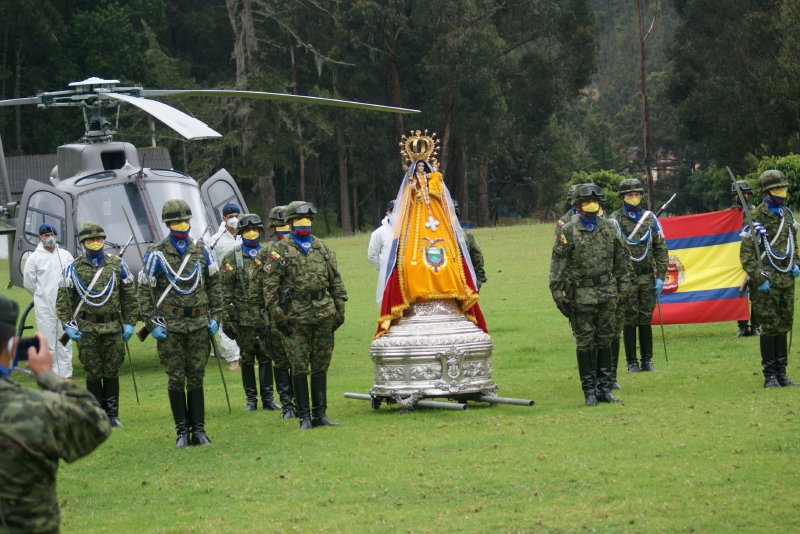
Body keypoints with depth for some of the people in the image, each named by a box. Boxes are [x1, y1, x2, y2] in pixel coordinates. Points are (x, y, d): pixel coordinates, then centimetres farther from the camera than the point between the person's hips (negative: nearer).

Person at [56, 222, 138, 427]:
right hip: (86, 330, -1)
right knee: (93, 374, 2)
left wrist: (129, 323, 4)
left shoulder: (117, 265, 7)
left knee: (112, 372, 4)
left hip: (113, 328, 1)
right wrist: (68, 325, -5)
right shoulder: (73, 269, 4)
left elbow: (129, 295, 10)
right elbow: (63, 300, 4)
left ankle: (112, 414, 13)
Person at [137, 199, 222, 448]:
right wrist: (152, 324, -8)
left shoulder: (202, 251, 7)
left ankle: (198, 430, 10)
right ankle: (182, 431, 7)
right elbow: (144, 290, -1)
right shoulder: (156, 254, -2)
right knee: (176, 379, 1)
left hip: (198, 324, 2)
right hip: (170, 325, -2)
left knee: (196, 378, 5)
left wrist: (214, 317, 6)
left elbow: (213, 285, 13)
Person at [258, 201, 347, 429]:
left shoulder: (322, 248, 12)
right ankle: (304, 416, 5)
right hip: (295, 318, -4)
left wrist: (339, 310, 9)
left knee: (321, 367, 7)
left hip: (323, 315, 4)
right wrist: (277, 316, -9)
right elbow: (270, 286, -3)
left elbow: (336, 281, 16)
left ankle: (320, 413, 14)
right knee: (300, 368, -1)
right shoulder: (280, 250, 0)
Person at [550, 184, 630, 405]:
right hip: (581, 295, -4)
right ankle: (589, 391, 6)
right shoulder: (568, 232, -4)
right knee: (585, 343, 0)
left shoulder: (609, 229, 8)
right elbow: (557, 264, -4)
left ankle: (605, 388, 15)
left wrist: (623, 286, 13)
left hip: (607, 293, 4)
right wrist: (557, 293, -9)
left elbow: (620, 260, 15)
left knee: (605, 341, 8)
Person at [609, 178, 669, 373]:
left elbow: (660, 249, 10)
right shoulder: (615, 220, -2)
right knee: (629, 321, 1)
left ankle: (647, 360, 14)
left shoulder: (650, 218, 8)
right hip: (626, 278, -3)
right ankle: (632, 362, 7)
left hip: (647, 278, 3)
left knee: (646, 320, 8)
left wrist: (661, 276, 3)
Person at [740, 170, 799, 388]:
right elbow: (746, 254, -13)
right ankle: (770, 376, 2)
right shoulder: (757, 218, -12)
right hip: (767, 282, -7)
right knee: (770, 328, -4)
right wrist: (759, 280, -17)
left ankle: (781, 373, 16)